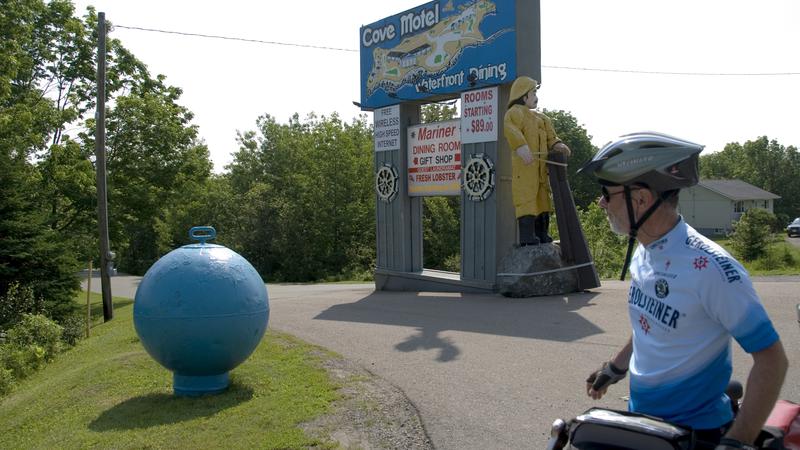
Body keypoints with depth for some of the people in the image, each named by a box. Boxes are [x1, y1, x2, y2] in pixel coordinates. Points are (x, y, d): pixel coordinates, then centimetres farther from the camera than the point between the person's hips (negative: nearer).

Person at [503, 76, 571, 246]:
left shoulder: (539, 117, 28)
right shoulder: (515, 112, -4)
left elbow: (549, 138, 24)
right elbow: (509, 129, -25)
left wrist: (557, 145, 2)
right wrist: (521, 146, -39)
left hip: (539, 166, 10)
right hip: (524, 164, -10)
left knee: (542, 198, 12)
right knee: (526, 199, -13)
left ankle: (541, 234, 19)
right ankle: (527, 236, -15)